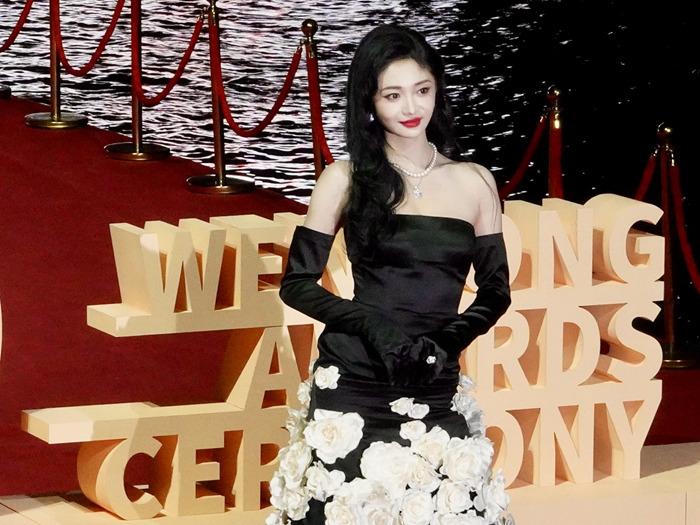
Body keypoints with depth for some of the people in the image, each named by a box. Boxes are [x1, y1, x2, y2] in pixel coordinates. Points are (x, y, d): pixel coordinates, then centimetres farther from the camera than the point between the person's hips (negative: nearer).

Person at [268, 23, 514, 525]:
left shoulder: (474, 182, 7)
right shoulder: (346, 179, 2)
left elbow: (496, 291, 11)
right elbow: (297, 283, 1)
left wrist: (449, 340, -8)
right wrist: (374, 327, -13)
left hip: (436, 389, 1)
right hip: (353, 384, -1)